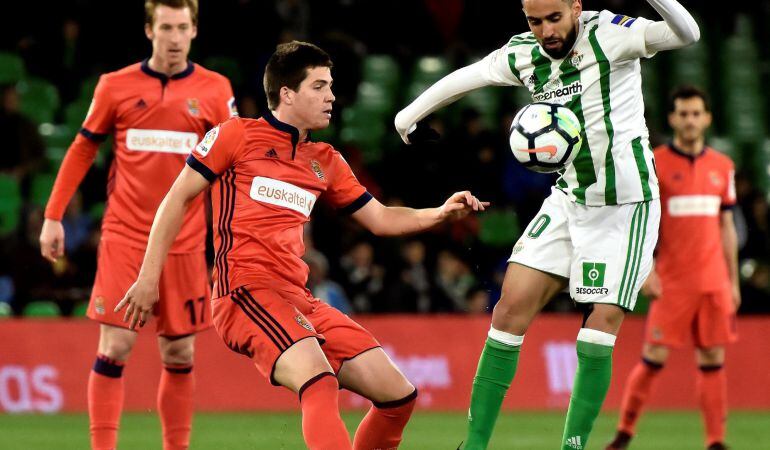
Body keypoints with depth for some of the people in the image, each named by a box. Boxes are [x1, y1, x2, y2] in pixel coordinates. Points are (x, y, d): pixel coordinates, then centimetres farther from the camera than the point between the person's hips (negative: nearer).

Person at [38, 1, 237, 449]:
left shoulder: (215, 90, 2)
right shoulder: (116, 86, 2)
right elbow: (82, 150, 10)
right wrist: (53, 217, 7)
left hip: (185, 242, 1)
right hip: (124, 238, -1)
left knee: (179, 353, 6)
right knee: (115, 347, -8)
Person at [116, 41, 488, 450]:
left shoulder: (326, 162, 20)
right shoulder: (237, 135, 3)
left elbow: (381, 220, 26)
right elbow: (177, 198, 6)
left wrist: (440, 213, 9)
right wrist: (149, 277, 1)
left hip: (298, 299, 7)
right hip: (246, 290, -7)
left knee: (399, 396, 1)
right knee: (319, 380, -34)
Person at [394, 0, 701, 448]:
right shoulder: (523, 54, -1)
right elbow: (461, 79, 16)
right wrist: (409, 117, 24)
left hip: (626, 207, -5)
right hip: (569, 201, 5)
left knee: (601, 327, -11)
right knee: (511, 307, -2)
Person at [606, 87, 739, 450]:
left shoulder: (722, 167, 11)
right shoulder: (654, 164, -2)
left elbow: (726, 227, 16)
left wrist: (733, 280, 14)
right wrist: (646, 269, -14)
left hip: (714, 281, 4)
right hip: (671, 281, -4)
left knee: (713, 358, 1)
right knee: (655, 357, -6)